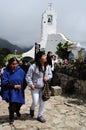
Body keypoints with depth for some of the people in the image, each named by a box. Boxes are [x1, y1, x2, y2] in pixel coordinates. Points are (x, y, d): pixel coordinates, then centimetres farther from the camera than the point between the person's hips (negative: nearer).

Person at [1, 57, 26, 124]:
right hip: (11, 92, -2)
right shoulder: (6, 72, -11)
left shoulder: (21, 71, -6)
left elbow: (24, 81, 3)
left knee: (19, 103, 14)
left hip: (19, 92, 3)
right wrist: (14, 86, -17)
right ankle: (11, 117, 24)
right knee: (12, 105, -7)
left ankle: (17, 111, 52)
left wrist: (22, 87, -9)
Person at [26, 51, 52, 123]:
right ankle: (32, 109, 34)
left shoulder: (47, 67, -2)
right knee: (35, 102, -2)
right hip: (35, 88, -5)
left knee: (42, 102, 10)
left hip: (43, 88, 5)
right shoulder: (33, 66, -17)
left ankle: (40, 116, 29)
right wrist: (31, 84, -16)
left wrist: (48, 77, -10)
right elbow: (28, 76, -11)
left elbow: (50, 74, 12)